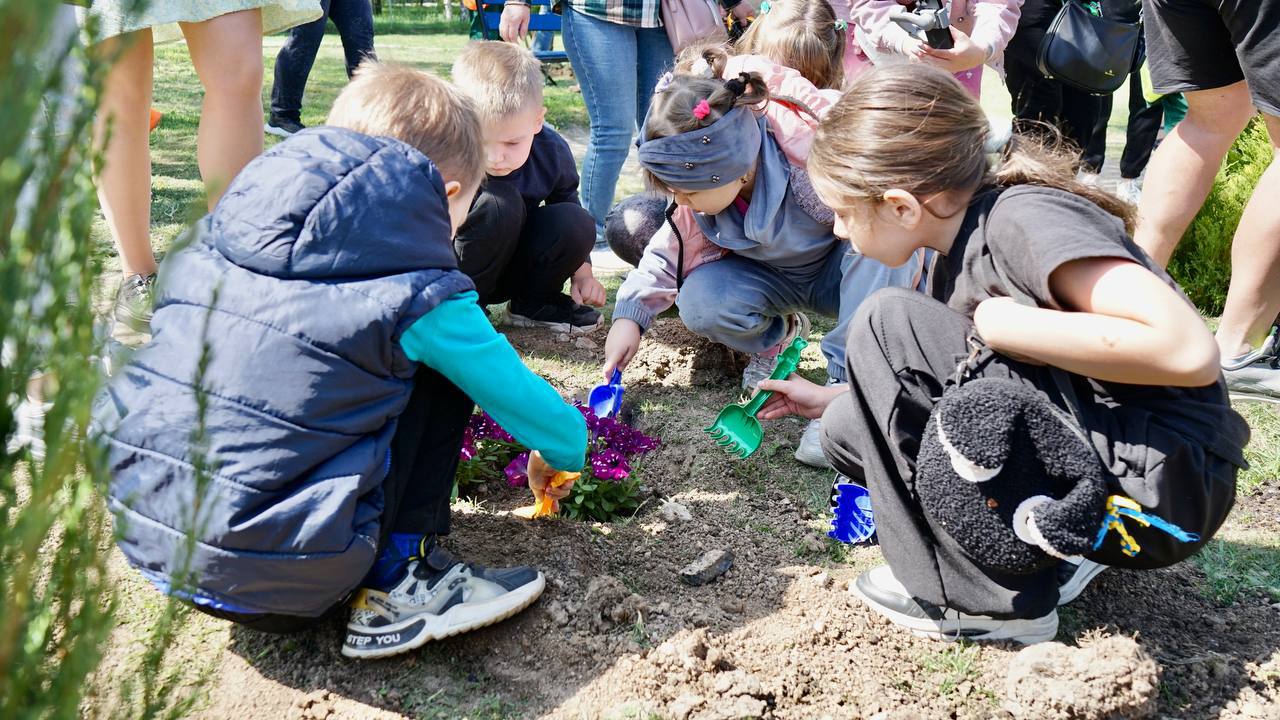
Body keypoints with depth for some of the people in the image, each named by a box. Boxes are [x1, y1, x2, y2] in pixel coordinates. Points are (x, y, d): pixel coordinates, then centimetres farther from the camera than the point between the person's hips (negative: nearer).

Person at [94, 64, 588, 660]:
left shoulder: (212, 239, 7)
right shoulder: (415, 298, -9)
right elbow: (537, 412, 2)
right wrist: (561, 452, 26)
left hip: (141, 536, 7)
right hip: (277, 585, -6)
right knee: (441, 366, 7)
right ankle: (401, 584, 5)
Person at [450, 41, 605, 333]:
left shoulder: (552, 152, -13)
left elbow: (567, 201, 8)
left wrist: (582, 270, 5)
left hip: (512, 265, 4)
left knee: (578, 223, -21)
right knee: (500, 203, -31)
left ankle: (534, 302, 5)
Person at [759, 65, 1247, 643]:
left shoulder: (1025, 216, -17)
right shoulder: (956, 261, 10)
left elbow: (1189, 351, -28)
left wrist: (1000, 325, -20)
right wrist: (828, 399, 25)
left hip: (1166, 484, -9)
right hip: (1079, 475, 9)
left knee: (887, 325, -15)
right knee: (850, 429, 4)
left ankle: (990, 599, -8)